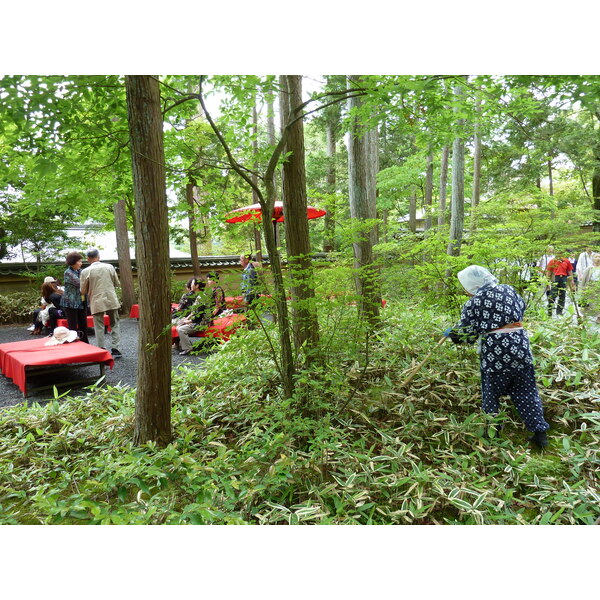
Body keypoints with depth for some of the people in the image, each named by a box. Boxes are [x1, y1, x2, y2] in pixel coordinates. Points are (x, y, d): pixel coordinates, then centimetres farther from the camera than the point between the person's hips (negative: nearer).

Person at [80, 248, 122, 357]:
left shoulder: (85, 271, -6)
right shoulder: (109, 267, -1)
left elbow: (83, 291, 0)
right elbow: (117, 283, 8)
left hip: (97, 303, -2)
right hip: (112, 301, 2)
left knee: (99, 327, 6)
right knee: (115, 325, 12)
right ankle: (116, 349, 9)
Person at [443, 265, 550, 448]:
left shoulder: (473, 303, -6)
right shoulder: (508, 290, 7)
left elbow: (466, 333, -2)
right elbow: (521, 308, 22)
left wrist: (450, 334, 17)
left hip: (494, 352, -4)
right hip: (520, 345, 5)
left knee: (491, 395, 12)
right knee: (526, 392, 15)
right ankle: (540, 433, 20)